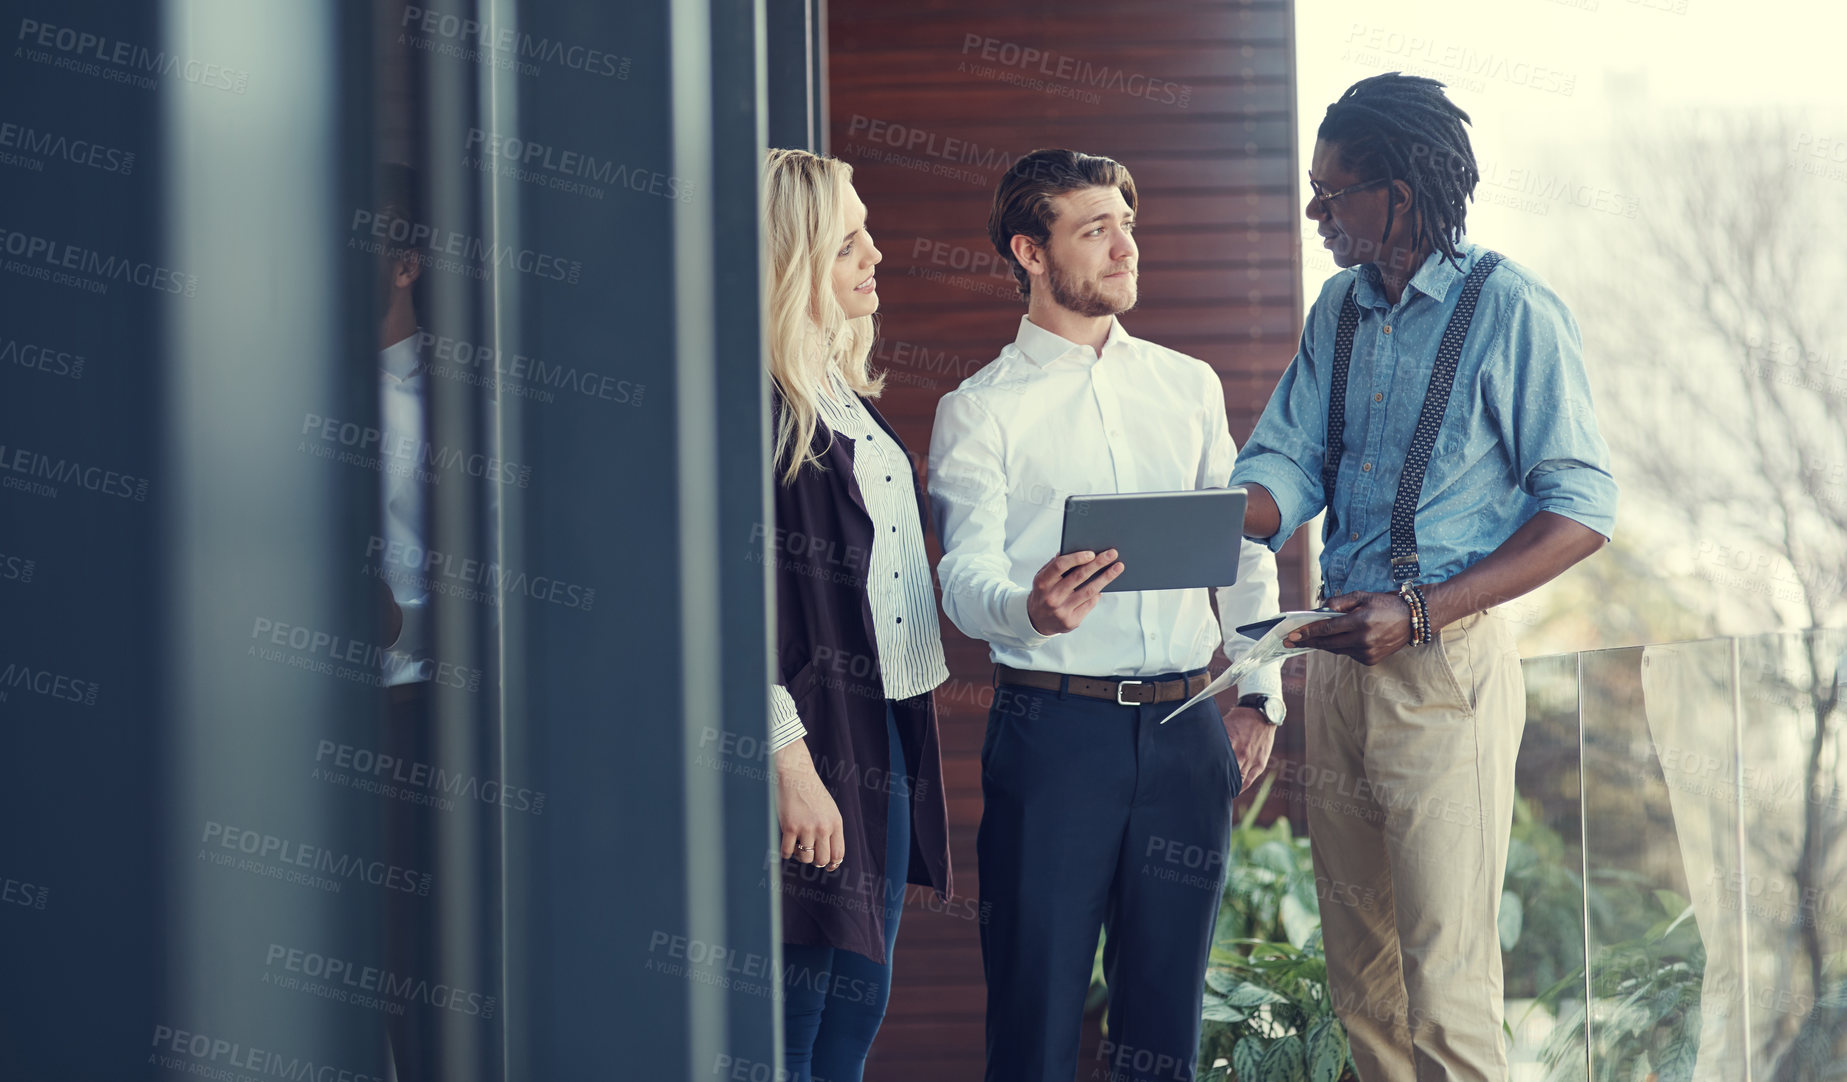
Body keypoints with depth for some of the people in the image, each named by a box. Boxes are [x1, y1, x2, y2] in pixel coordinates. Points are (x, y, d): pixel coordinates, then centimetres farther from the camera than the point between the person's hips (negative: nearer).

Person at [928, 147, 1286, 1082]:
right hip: (1053, 723, -4)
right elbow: (965, 577, -9)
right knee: (1037, 1003, -3)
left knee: (1166, 1000, 9)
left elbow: (1244, 546, 17)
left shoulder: (1188, 386, 14)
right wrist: (1033, 611, -31)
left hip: (1187, 727, 4)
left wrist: (1258, 693, 10)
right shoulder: (980, 410, 0)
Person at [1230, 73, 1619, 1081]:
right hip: (1341, 659, 7)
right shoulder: (1338, 310, 13)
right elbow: (1286, 468, 9)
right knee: (1360, 976, 12)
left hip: (1448, 666, -7)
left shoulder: (1510, 310, -9)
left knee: (1446, 984, -8)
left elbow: (1582, 508, -11)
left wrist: (1422, 613, -20)